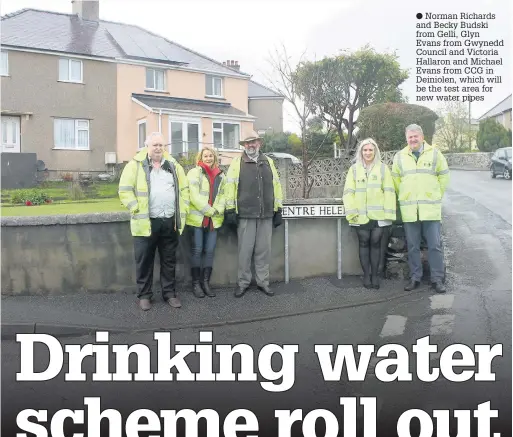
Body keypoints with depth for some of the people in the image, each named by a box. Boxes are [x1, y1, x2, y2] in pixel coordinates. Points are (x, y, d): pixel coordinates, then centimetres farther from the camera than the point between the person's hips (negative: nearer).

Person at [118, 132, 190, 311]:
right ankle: (144, 295, 18)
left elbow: (184, 189, 15)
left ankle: (169, 293, 23)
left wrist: (183, 211, 5)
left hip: (170, 222, 3)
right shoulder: (135, 165, 1)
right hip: (146, 222, -3)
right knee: (144, 261, 5)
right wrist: (136, 209, -14)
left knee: (169, 261, 11)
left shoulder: (174, 166, 12)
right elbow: (125, 190, -3)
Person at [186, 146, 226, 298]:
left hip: (214, 220, 5)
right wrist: (210, 211, -14)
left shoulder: (220, 175, 14)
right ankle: (196, 284, 9)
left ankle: (206, 282, 15)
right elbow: (195, 196, -12)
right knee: (197, 251, 0)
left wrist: (218, 211, -8)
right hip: (197, 219, -4)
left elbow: (222, 195, 10)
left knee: (210, 252, 6)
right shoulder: (194, 173, -3)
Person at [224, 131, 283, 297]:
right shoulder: (237, 162, 3)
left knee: (264, 250, 8)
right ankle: (243, 283, 15)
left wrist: (278, 210, 10)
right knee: (245, 249, 2)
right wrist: (230, 210, -7)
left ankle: (263, 281, 19)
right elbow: (230, 186, -1)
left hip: (266, 215, 3)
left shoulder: (268, 162, 13)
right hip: (245, 215, -3)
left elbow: (276, 185, 14)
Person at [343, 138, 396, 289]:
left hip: (378, 215, 0)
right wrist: (352, 212, -7)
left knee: (376, 243, 5)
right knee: (364, 244, 5)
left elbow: (389, 191, 2)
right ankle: (366, 275, 16)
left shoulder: (383, 168, 5)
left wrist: (388, 213, -5)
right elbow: (348, 192, 2)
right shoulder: (354, 169, 7)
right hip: (361, 216, 0)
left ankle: (375, 275, 17)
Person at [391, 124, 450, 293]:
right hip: (409, 209, 2)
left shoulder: (434, 153, 3)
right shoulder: (399, 156, 8)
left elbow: (444, 176, 10)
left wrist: (436, 195, 9)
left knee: (435, 245, 0)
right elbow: (396, 179, 16)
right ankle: (415, 278, 18)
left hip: (431, 207, -1)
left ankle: (437, 279, 10)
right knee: (412, 246, 7)